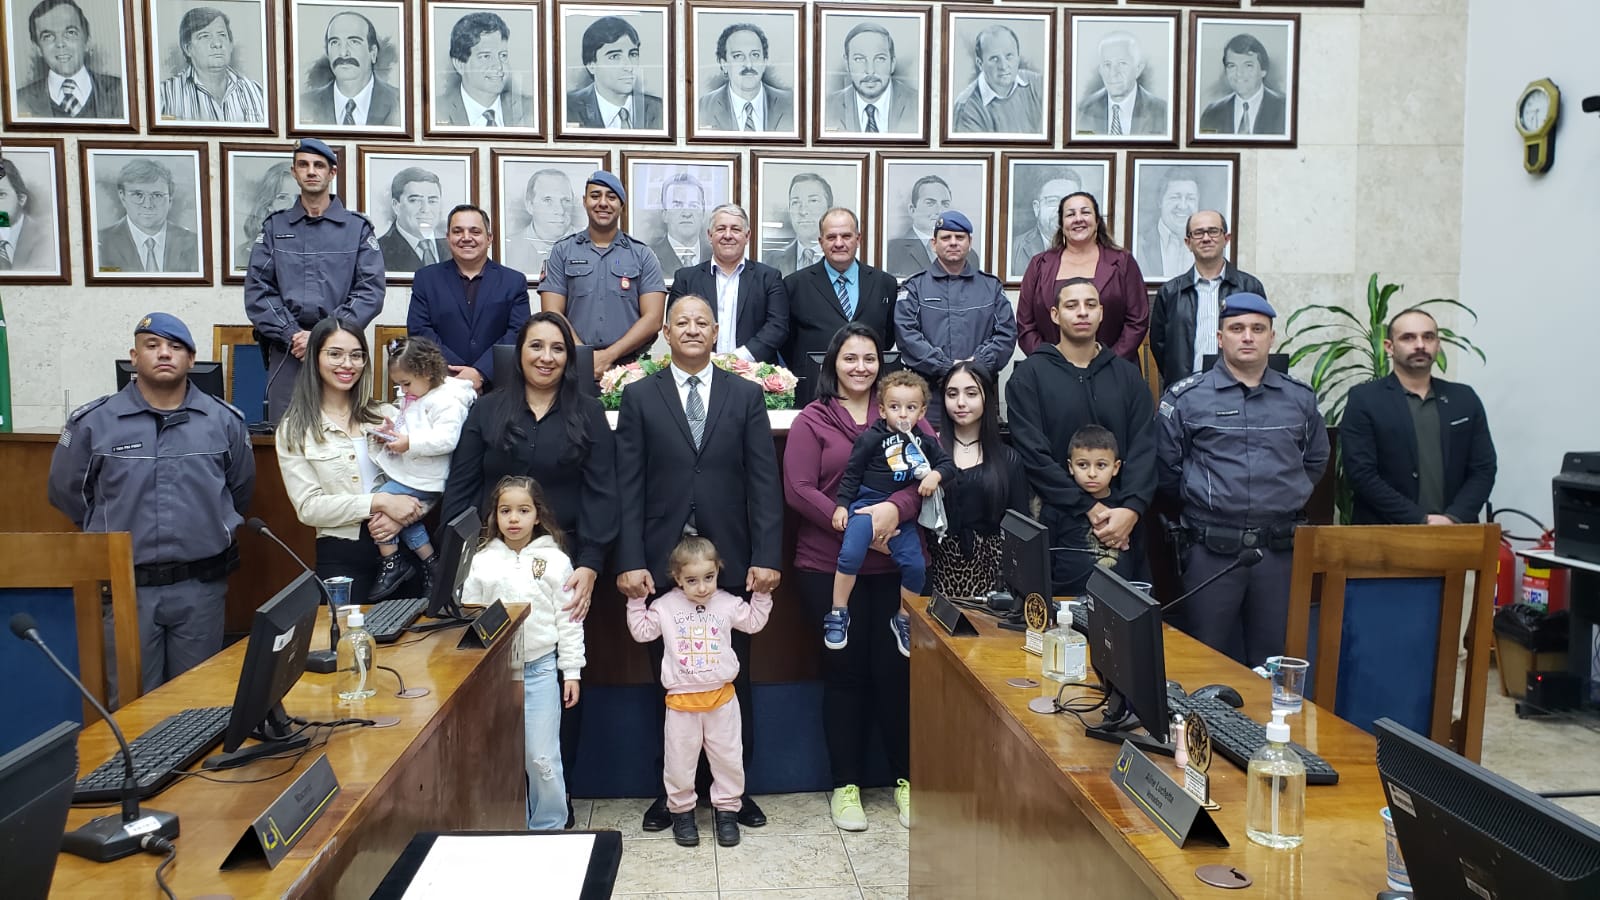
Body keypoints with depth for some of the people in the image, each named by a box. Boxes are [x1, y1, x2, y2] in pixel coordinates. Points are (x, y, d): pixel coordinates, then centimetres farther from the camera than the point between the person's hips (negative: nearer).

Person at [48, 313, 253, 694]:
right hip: (126, 587, -1)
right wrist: (115, 533, 12)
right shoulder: (93, 422, -3)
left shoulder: (224, 421, 2)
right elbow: (66, 492, 9)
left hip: (201, 587, 1)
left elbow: (241, 491, 14)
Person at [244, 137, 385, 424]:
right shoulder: (274, 227, 13)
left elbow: (370, 291, -2)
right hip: (286, 352, 1)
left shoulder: (357, 228, 8)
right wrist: (292, 334, -10)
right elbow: (257, 290, 5)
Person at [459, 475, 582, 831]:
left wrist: (572, 671, -1)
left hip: (540, 669, -2)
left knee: (542, 758, -1)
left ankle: (549, 828, 16)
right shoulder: (482, 561, 2)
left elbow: (569, 620, -1)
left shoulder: (555, 561, -3)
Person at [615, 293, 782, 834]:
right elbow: (628, 486, 0)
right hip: (661, 564, 0)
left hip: (730, 562, 0)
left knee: (733, 682, 9)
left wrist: (766, 557, -7)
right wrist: (630, 561, -9)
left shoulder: (746, 396, 6)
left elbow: (764, 481, 1)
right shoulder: (639, 397, 5)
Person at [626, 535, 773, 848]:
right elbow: (642, 631, 4)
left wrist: (762, 593, 2)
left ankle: (727, 809, 25)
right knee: (680, 760, 8)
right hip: (681, 700, -1)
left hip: (721, 697, 1)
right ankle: (681, 810, 26)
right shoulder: (665, 606, -2)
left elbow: (754, 622, 12)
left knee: (728, 757, 9)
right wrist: (636, 600, -4)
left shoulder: (727, 603, 0)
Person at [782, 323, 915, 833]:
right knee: (844, 671, 6)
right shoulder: (811, 421, 4)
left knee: (895, 669, 3)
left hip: (897, 564, 1)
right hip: (828, 566, -1)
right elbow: (798, 490, -6)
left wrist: (894, 508, -21)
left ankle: (905, 778, 20)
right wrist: (853, 524, -17)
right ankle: (845, 784, 19)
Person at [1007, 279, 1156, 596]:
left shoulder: (1128, 375, 12)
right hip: (1059, 526, -3)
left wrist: (1131, 510, -13)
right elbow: (1032, 452, -8)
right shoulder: (1029, 375, 1)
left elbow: (1144, 448, 4)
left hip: (1123, 525, 3)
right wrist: (1090, 508, -13)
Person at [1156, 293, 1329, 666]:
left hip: (1281, 550, 3)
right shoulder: (1186, 397, -1)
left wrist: (1285, 496, 13)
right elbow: (1166, 467, 0)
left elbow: (1316, 459, 21)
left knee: (1274, 658, 11)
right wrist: (1200, 502, 6)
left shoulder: (1300, 399, 10)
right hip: (1211, 549, -3)